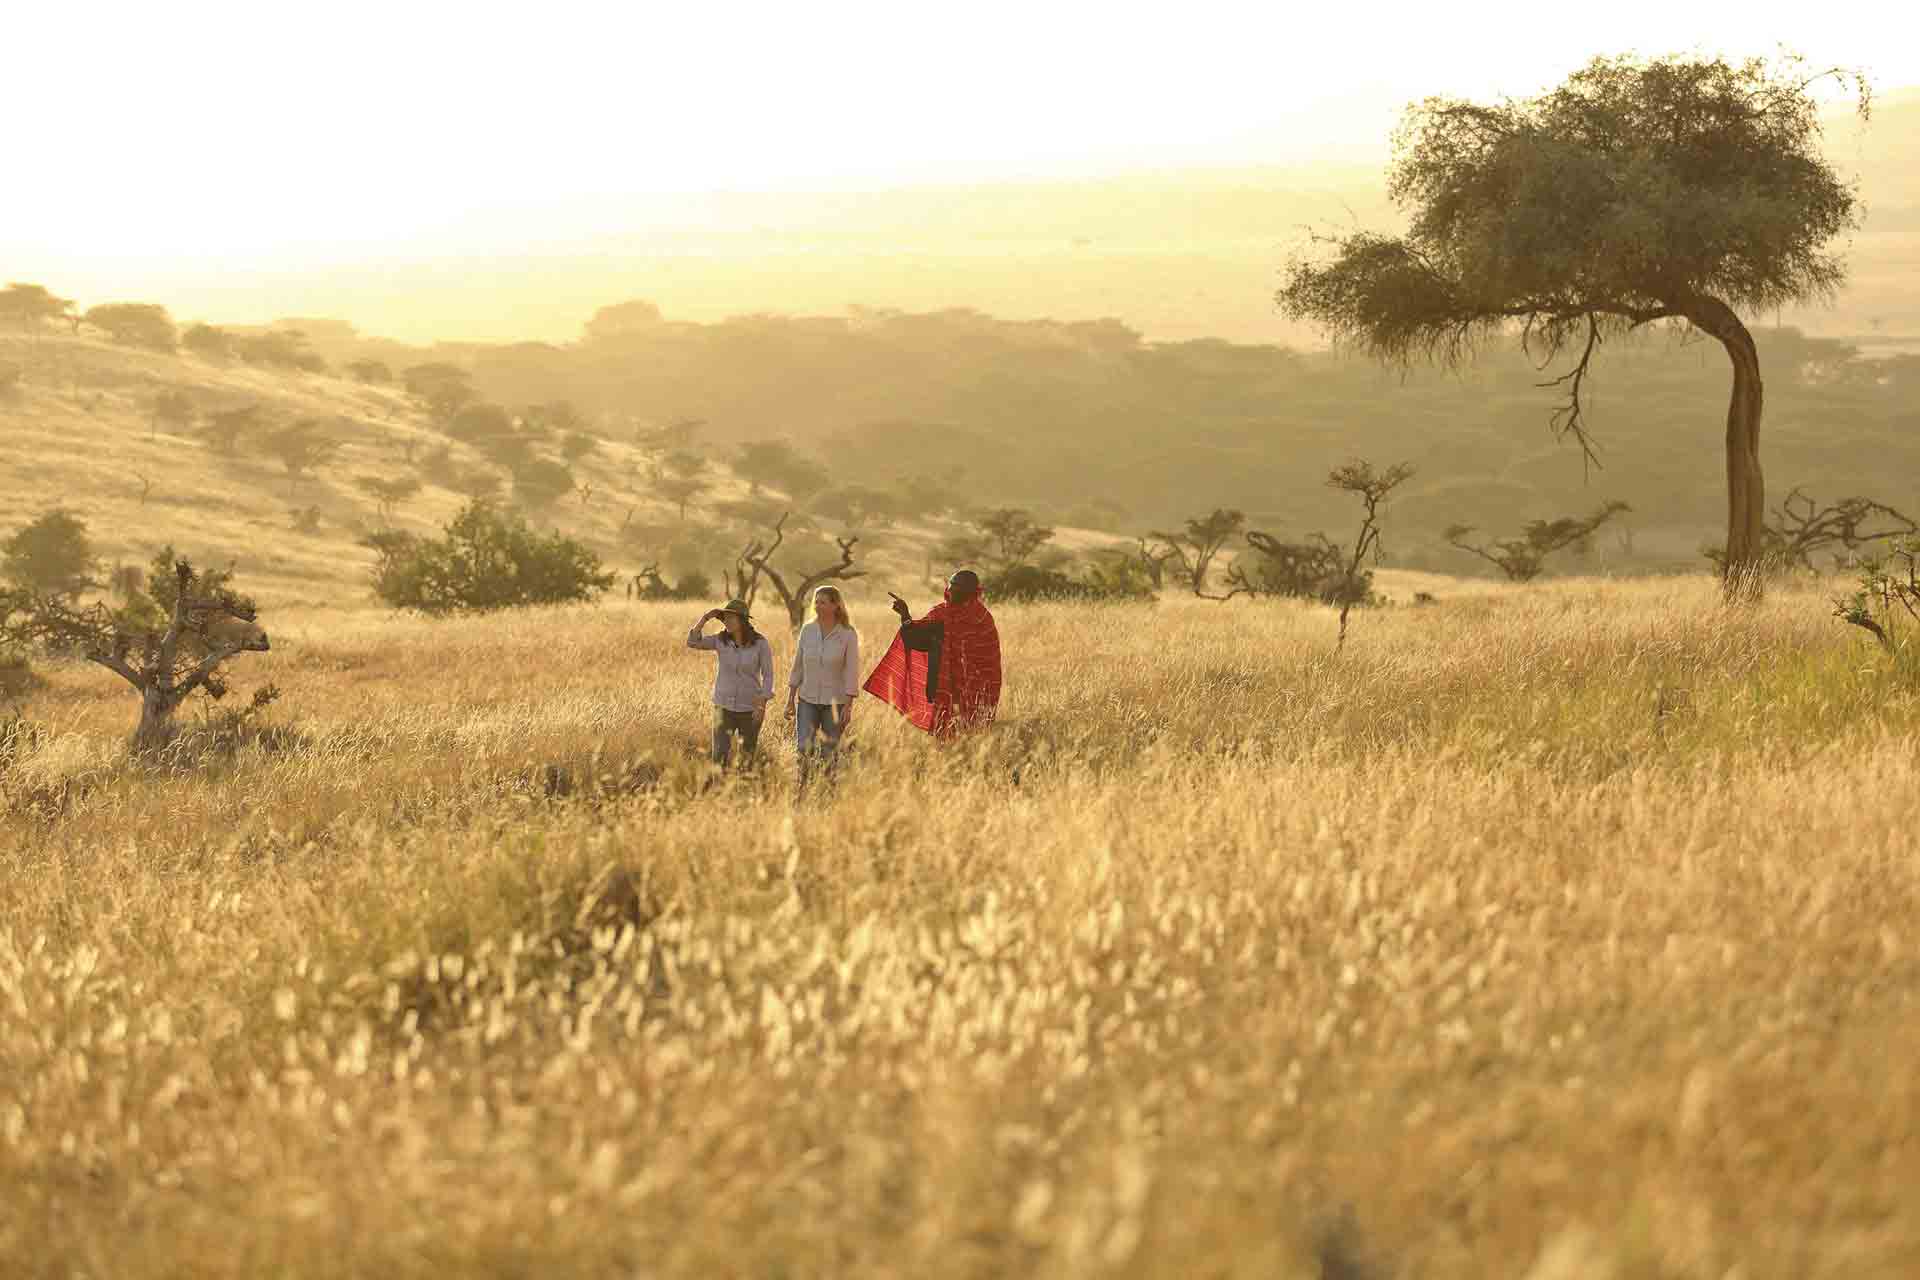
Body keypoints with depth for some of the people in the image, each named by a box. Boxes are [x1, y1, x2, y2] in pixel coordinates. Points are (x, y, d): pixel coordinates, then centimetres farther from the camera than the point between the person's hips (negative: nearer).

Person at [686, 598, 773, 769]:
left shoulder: (760, 643, -11)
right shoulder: (721, 640, -4)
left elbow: (767, 675, -9)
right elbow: (692, 642, -9)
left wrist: (763, 704, -18)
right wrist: (705, 618, -16)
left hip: (750, 708, -1)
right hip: (724, 706, 1)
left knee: (747, 757, 8)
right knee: (719, 756, -11)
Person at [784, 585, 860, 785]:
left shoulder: (848, 635, -9)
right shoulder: (807, 631, 2)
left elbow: (852, 672, -8)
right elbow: (797, 667, 8)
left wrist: (848, 707, -12)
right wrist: (790, 700, 7)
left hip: (835, 703, -3)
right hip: (808, 700, 3)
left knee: (829, 755, 4)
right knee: (803, 751, -9)